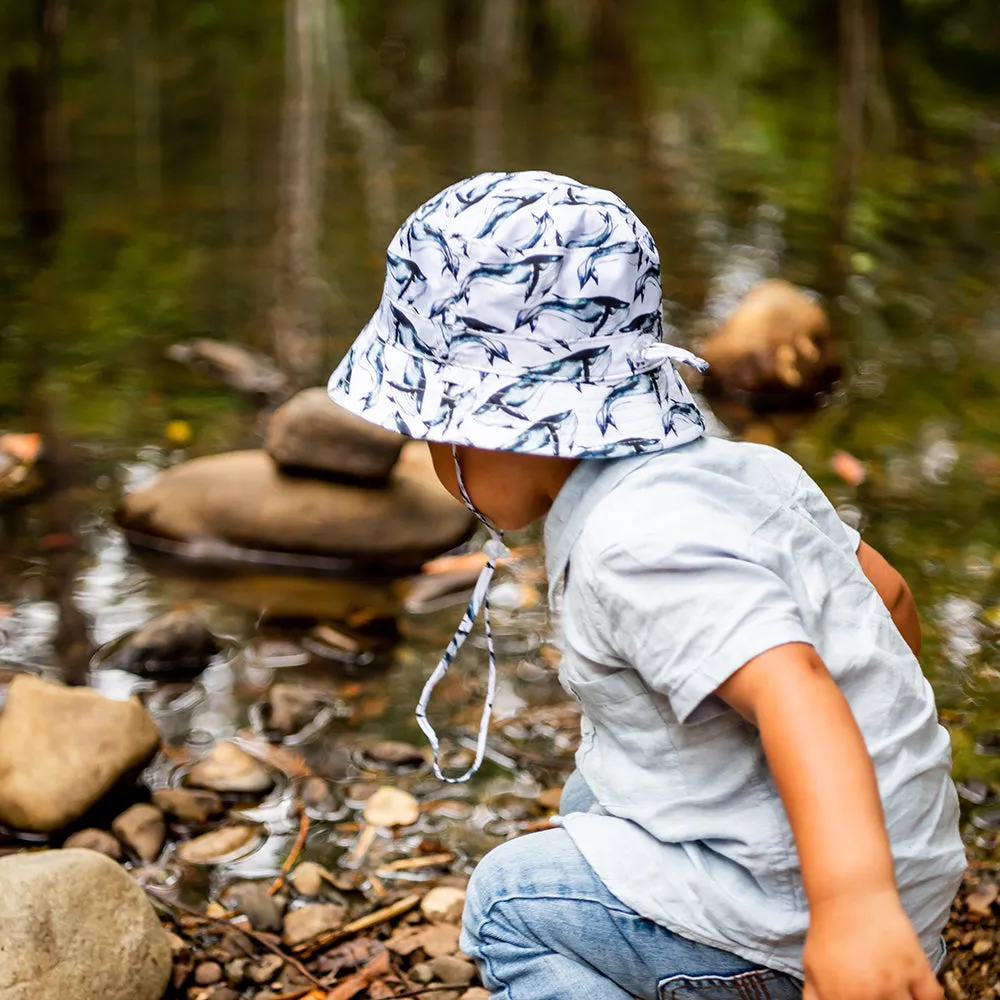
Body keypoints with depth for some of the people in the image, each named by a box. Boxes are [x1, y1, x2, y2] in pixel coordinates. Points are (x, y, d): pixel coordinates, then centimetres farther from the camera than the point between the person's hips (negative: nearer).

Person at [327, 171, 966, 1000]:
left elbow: (790, 685, -39)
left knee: (508, 906, -1)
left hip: (799, 917, -10)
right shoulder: (739, 463, 5)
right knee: (593, 800, 28)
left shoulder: (636, 543, -25)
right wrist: (892, 734, 32)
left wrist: (854, 901, -51)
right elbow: (886, 591, 15)